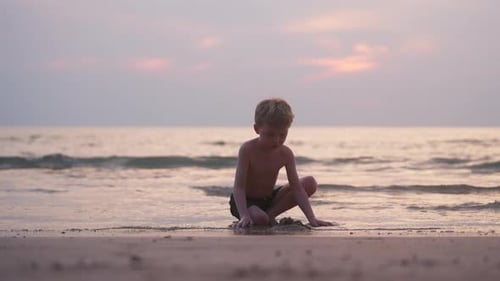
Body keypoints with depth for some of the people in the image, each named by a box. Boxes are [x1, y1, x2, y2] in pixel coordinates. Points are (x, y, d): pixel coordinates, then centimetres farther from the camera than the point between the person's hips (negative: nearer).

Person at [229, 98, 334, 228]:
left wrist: (312, 218, -27)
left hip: (268, 199, 6)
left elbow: (297, 189, -14)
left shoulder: (285, 154, -10)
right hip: (247, 201, -6)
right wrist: (245, 216, -42)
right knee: (259, 219, -40)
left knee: (310, 183, -10)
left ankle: (270, 213, -7)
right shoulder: (247, 150, -22)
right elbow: (239, 187, -26)